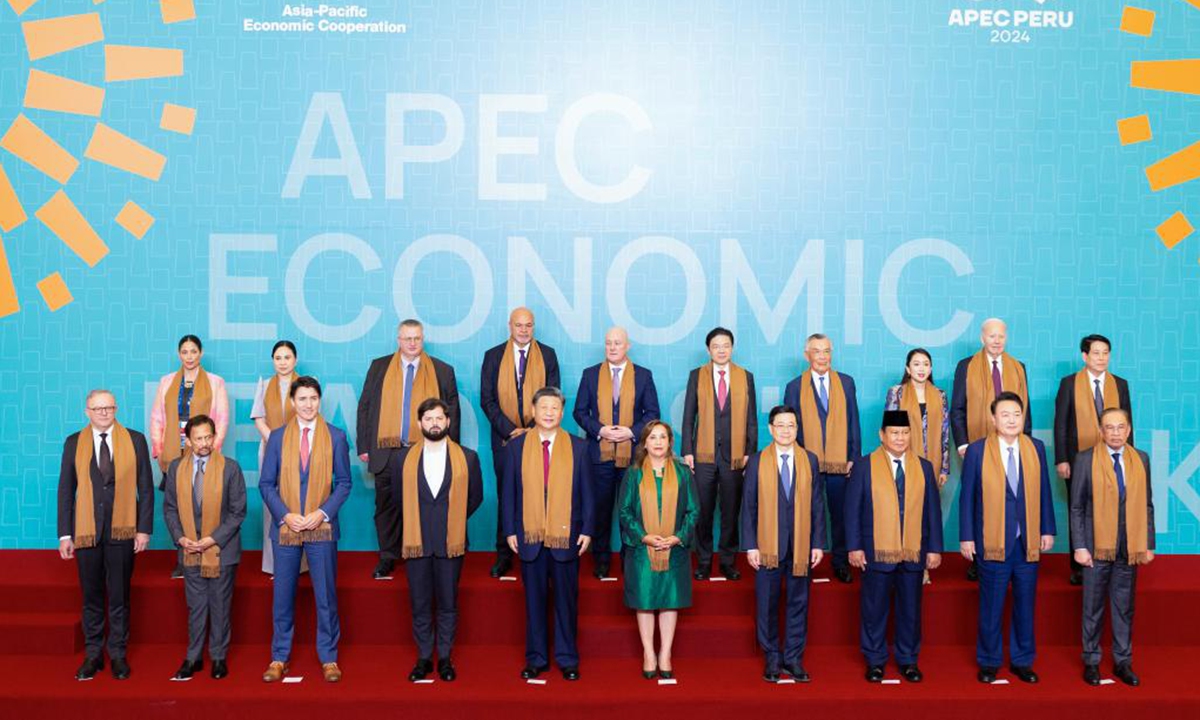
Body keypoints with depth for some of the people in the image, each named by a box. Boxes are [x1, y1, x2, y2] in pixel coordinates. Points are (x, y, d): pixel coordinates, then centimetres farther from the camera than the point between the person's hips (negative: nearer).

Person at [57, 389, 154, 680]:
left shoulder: (135, 440, 2)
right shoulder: (73, 443, 5)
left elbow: (146, 488, 2)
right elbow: (65, 490, 5)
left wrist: (144, 529, -4)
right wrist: (65, 534, 0)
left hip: (122, 531, -1)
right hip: (86, 532, 1)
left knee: (119, 597, 6)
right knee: (91, 597, 9)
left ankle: (118, 654, 18)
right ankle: (93, 654, 20)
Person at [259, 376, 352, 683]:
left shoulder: (336, 436, 2)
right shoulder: (277, 437, 5)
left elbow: (344, 482, 2)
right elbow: (266, 483, 4)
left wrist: (322, 513, -12)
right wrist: (285, 515, -9)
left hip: (321, 527, -1)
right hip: (285, 527, 1)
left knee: (326, 596, 3)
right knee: (283, 597, 8)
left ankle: (328, 658, 14)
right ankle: (279, 658, 19)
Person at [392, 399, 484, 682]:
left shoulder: (467, 457, 2)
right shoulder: (406, 458, 5)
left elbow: (475, 496, 8)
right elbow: (398, 495, 13)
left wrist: (454, 521, 6)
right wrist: (417, 521, 9)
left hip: (450, 542, -1)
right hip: (416, 541, 1)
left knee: (448, 604, 5)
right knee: (420, 604, 6)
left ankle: (445, 658, 15)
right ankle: (424, 658, 15)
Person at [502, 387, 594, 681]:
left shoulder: (578, 447, 4)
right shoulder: (517, 446, 4)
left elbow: (586, 492, 4)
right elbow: (508, 492, 4)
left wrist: (587, 531, -3)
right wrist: (510, 530, -2)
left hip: (566, 535, 0)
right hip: (529, 535, 0)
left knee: (566, 599, 6)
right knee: (534, 599, 8)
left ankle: (567, 659, 17)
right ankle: (536, 658, 19)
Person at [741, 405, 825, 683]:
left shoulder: (810, 460, 6)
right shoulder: (757, 462, 1)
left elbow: (817, 504, 5)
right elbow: (748, 507, 1)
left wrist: (818, 543, 0)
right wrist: (750, 545, -6)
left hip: (801, 546, 1)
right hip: (768, 545, -1)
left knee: (798, 603, 7)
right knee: (767, 605, 5)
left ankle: (793, 658, 18)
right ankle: (772, 658, 19)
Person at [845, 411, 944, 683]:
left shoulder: (924, 467, 9)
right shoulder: (864, 466, 1)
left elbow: (932, 510, 8)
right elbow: (852, 510, -1)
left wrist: (934, 548, 3)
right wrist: (854, 547, -7)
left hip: (914, 553, 2)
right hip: (877, 553, -2)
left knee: (910, 610, 9)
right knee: (875, 610, 6)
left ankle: (908, 660, 22)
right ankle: (875, 660, 18)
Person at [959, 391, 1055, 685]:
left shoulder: (1036, 448, 5)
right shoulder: (977, 451, -4)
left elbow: (1044, 492, 8)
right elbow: (967, 496, -3)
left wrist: (1047, 530, 4)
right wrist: (966, 537, -5)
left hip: (1029, 542, 3)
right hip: (992, 542, -3)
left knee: (1025, 605, 10)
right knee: (991, 607, 6)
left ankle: (1022, 661, 24)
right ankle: (989, 662, 20)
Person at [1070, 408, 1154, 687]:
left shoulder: (1141, 460, 6)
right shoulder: (1085, 460, -3)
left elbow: (1147, 505, 8)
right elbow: (1076, 507, -2)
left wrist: (1148, 545, 4)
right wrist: (1079, 546, -8)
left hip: (1130, 548, 2)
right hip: (1097, 548, -2)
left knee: (1124, 609, 10)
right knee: (1093, 609, 7)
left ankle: (1123, 662, 21)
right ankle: (1091, 662, 18)